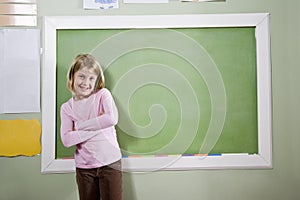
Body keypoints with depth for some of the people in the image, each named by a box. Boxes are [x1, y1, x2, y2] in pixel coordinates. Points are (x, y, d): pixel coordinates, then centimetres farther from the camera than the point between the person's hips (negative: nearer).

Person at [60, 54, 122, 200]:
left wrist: (79, 125, -12)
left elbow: (112, 119, -21)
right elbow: (66, 140, -11)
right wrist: (98, 125, -15)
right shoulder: (67, 107, 2)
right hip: (84, 167, 2)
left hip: (109, 163, -2)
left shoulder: (103, 94, -3)